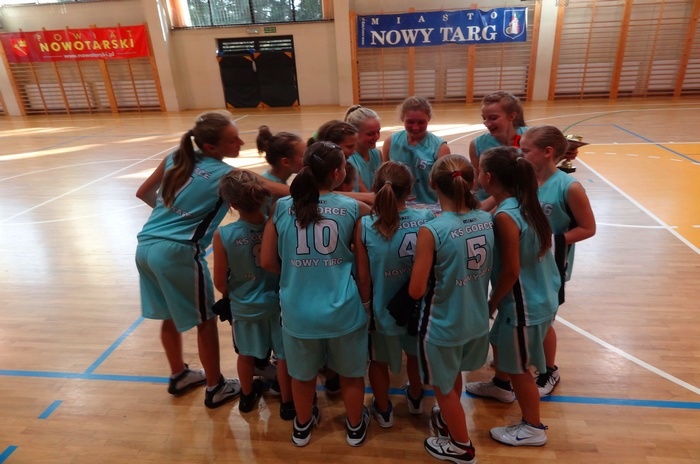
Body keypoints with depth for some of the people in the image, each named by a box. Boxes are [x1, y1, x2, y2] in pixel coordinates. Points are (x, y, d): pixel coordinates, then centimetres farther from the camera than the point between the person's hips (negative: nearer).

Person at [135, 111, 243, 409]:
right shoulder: (226, 175, -9)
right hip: (179, 253, -7)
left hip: (146, 247, 7)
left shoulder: (176, 157, 9)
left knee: (170, 316, 23)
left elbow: (143, 193, 19)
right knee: (206, 321, 11)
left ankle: (178, 376, 43)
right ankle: (215, 388, 26)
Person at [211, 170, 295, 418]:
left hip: (243, 306, 1)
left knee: (246, 354, 26)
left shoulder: (223, 235, -23)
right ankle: (287, 403, 36)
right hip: (277, 302, 0)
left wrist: (234, 295, 9)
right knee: (284, 355, 19)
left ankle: (247, 396, 49)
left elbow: (220, 282, -11)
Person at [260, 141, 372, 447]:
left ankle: (302, 426, 52)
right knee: (351, 373, 25)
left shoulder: (281, 207, -5)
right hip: (342, 310, -1)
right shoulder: (354, 208, -8)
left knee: (302, 374, 27)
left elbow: (267, 261, -1)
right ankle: (355, 427, 48)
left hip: (298, 310, 2)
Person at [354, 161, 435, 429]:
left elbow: (363, 277, -16)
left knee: (379, 361, 24)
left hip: (382, 308, -2)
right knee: (415, 353, 30)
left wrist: (365, 305, 1)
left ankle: (383, 411, 46)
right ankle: (415, 398, 55)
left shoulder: (364, 226, -22)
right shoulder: (427, 219, -19)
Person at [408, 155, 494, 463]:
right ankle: (447, 420, 56)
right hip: (477, 320, 6)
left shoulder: (432, 230, -26)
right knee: (454, 376, 31)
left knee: (443, 387, 21)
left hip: (443, 325, -6)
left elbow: (416, 290, -21)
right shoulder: (487, 220, -8)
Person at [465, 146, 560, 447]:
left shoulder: (505, 216, -27)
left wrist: (492, 302, -10)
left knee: (518, 366, 10)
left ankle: (533, 428, 30)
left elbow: (511, 270, -24)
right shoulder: (521, 203, -1)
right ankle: (501, 386, 54)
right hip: (540, 295, 9)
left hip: (525, 303, -9)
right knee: (499, 341, 29)